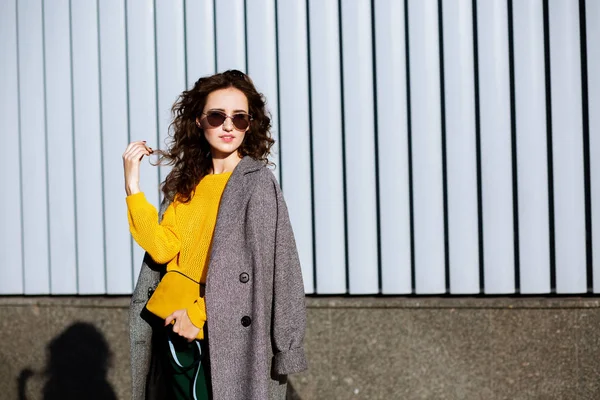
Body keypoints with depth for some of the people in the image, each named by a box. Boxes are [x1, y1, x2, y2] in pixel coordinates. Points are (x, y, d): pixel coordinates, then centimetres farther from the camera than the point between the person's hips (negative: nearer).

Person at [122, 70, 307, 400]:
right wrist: (133, 186, -6)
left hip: (226, 338, -5)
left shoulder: (257, 182, -5)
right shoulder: (187, 184, 12)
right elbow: (163, 249, 0)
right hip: (176, 336, 5)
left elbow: (266, 266, -12)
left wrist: (200, 312, -15)